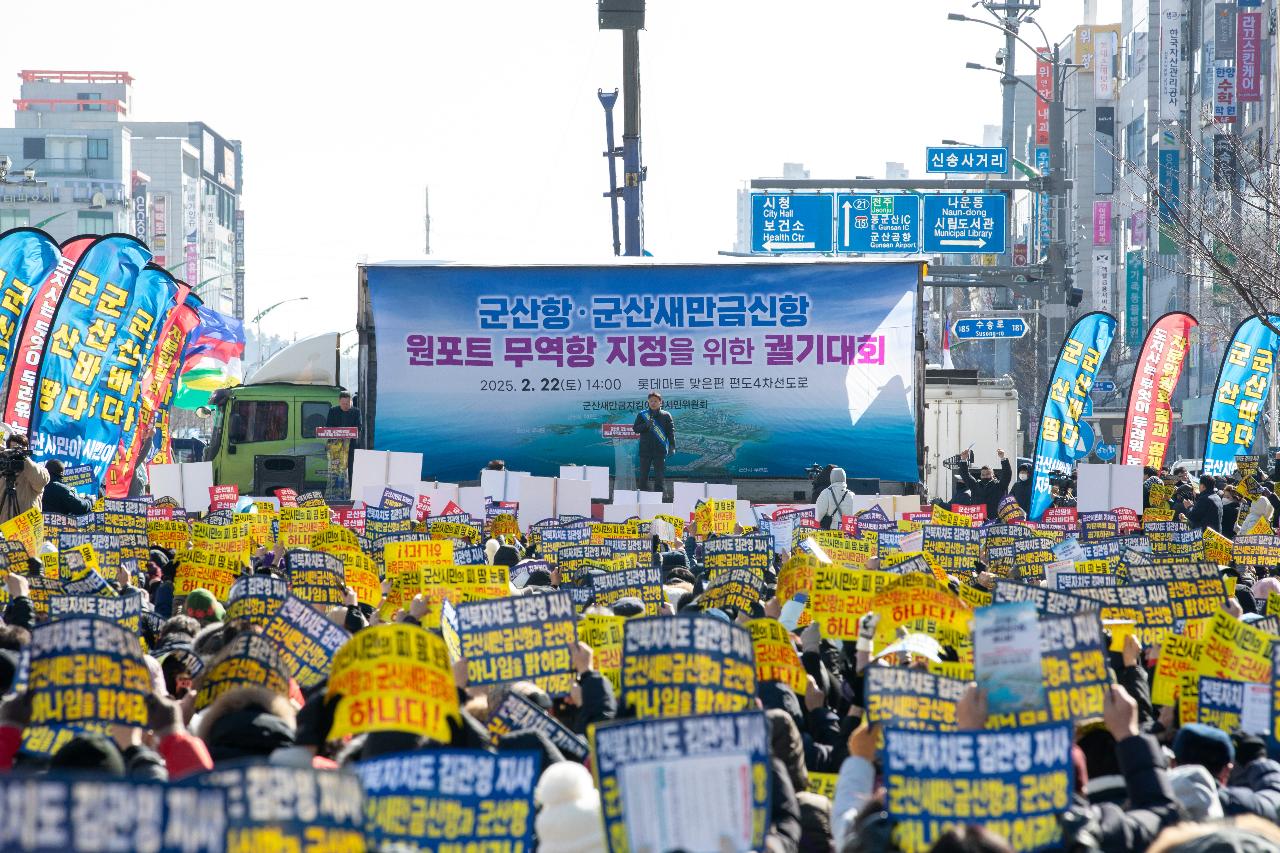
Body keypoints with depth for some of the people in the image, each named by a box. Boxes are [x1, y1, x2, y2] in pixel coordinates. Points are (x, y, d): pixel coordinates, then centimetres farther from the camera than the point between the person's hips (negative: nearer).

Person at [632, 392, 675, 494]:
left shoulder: (666, 415, 5)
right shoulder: (642, 415, 8)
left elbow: (671, 432, 3)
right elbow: (636, 428, 3)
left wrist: (672, 446, -7)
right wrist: (646, 425, -15)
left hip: (660, 450, -1)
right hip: (645, 450, 1)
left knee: (660, 475, -3)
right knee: (643, 475, 2)